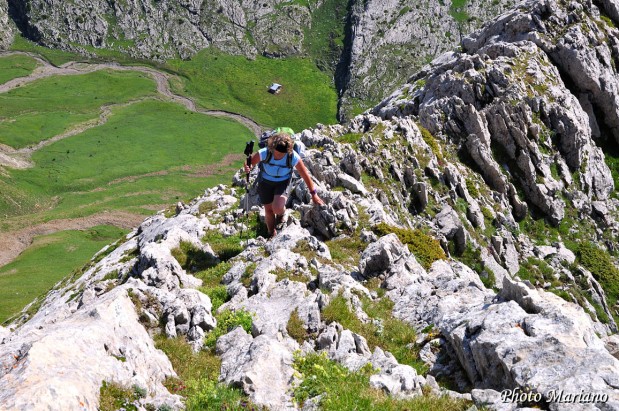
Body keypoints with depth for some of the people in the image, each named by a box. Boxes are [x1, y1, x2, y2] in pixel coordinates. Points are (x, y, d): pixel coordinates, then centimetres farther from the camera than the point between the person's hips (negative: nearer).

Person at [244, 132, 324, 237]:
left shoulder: (294, 158, -30)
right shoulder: (264, 153, -30)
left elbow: (305, 175, -16)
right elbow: (250, 162, -14)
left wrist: (314, 195, -9)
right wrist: (247, 168, -40)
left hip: (283, 182, -1)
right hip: (265, 181, 1)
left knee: (277, 208, -23)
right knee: (268, 210, 10)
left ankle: (281, 213, 17)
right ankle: (272, 234, 38)